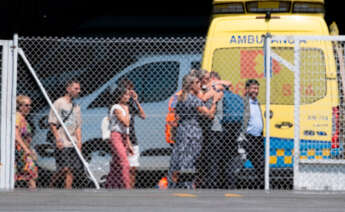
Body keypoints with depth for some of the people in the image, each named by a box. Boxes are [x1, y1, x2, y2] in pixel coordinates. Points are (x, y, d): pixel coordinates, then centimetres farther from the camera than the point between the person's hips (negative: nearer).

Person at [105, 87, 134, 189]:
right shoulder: (116, 108, -9)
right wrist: (126, 109, -8)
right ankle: (127, 187, -20)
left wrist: (129, 144, 18)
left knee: (116, 165, 8)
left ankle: (109, 187, 11)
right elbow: (126, 122, -20)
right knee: (125, 164, -17)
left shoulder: (123, 108, 18)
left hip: (123, 138, 9)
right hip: (116, 136, -9)